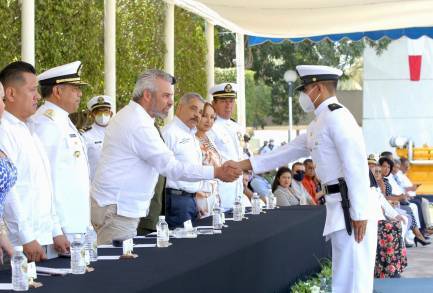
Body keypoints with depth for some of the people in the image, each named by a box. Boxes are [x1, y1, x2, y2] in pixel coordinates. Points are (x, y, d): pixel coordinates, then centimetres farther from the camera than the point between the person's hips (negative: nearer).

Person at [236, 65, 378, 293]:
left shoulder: (336, 116, -13)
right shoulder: (319, 123, 19)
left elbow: (356, 165, -20)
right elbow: (287, 152, 26)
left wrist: (360, 213, -22)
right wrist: (244, 165, 24)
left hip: (351, 206, -10)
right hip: (338, 205, 10)